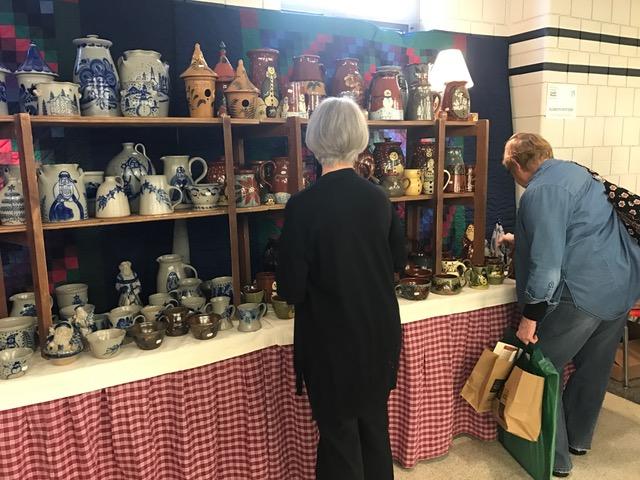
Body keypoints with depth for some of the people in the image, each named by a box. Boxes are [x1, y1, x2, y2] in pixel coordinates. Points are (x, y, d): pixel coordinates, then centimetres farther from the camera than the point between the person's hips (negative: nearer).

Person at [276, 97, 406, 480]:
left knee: (339, 433, 14)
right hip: (380, 332, 5)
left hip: (332, 338, -5)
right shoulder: (380, 199, -5)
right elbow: (398, 262, 8)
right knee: (375, 424, 24)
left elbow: (292, 289, -15)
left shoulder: (303, 205, -20)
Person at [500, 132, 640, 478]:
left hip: (584, 293, -9)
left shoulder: (540, 192, -16)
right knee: (594, 368, 21)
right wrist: (520, 239, 40)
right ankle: (578, 439, 39)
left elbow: (546, 262, -23)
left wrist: (530, 316, -18)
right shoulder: (573, 170, 13)